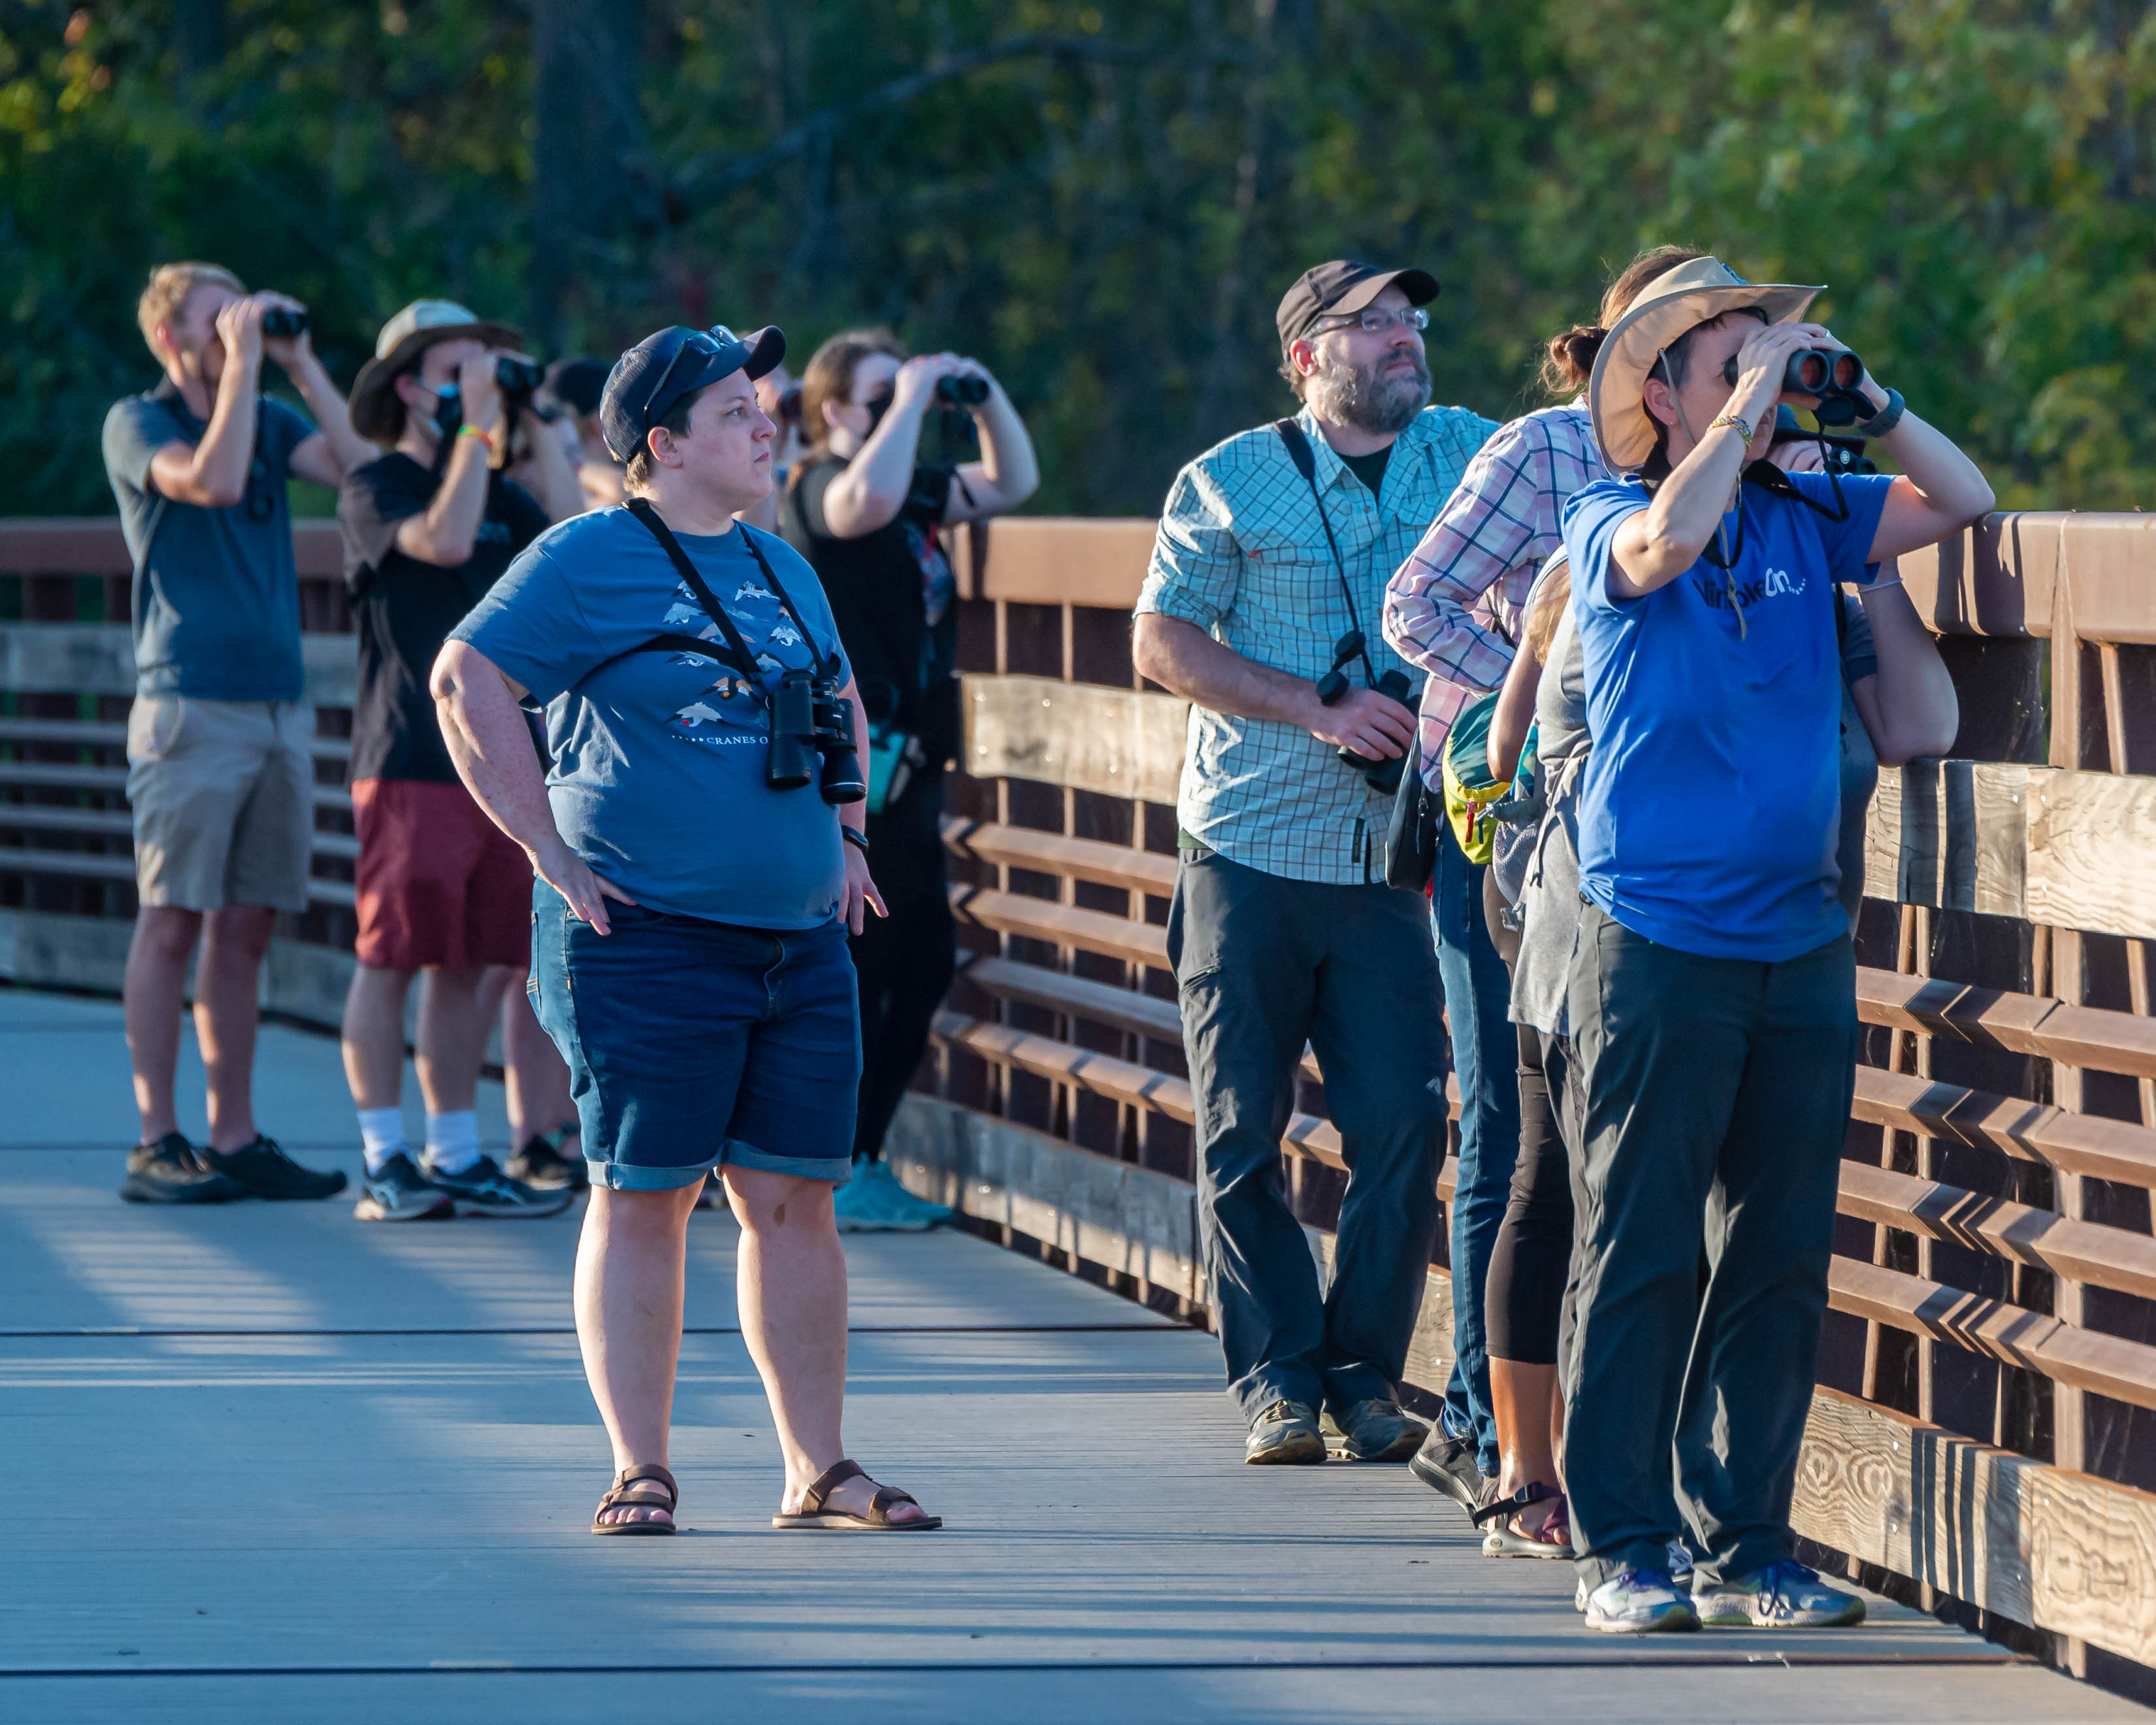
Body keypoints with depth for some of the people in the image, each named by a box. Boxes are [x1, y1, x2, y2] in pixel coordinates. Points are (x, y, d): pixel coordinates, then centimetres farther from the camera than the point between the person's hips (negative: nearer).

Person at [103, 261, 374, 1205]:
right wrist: (244, 362, -12)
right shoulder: (137, 424, -2)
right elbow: (214, 479, -20)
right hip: (190, 702, -6)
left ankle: (234, 1138, 10)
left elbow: (363, 468, 1)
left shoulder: (271, 419, 16)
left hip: (279, 700, 6)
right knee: (174, 920, -6)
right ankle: (156, 1143, -5)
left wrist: (301, 361, 1)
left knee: (246, 924, 7)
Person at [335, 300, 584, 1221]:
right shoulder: (376, 486, -2)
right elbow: (441, 539, -21)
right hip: (409, 763, -6)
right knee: (392, 957, -5)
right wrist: (478, 426, -15)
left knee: (466, 964, 8)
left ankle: (455, 1154, 12)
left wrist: (539, 433, 2)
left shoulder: (497, 492, 17)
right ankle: (384, 1161, -2)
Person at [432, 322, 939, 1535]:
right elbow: (468, 682, -11)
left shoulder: (782, 570, 16)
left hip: (801, 942, 6)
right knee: (644, 1198, -3)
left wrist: (845, 834, 20)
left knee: (795, 1199, 6)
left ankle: (820, 1471, 12)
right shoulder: (589, 561, -6)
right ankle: (642, 1472, 2)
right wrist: (553, 852, -13)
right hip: (647, 942, -6)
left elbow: (841, 701, 33)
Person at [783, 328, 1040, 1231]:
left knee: (923, 961, 12)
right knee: (856, 969, -8)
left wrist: (984, 397, 9)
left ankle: (860, 1163, 18)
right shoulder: (821, 485, -11)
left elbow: (1010, 483, 25)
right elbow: (868, 499, -35)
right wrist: (912, 400, -23)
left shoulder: (915, 486, 16)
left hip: (905, 766, 10)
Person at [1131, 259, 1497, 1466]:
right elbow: (1162, 644, -2)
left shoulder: (1469, 454, 9)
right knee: (1244, 1133, 0)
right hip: (1252, 853, -2)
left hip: (1397, 857, 2)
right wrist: (1320, 710, -11)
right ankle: (1275, 1380, 8)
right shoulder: (1233, 482, 1)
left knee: (1405, 1126, -3)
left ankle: (1367, 1373, 8)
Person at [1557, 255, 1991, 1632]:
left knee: (1780, 1259, 6)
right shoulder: (1611, 526, -3)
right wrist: (1749, 404, -17)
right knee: (1644, 1255, -3)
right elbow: (1664, 544, -25)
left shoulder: (1804, 521, 11)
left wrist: (1866, 401, 2)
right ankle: (1623, 1546, 2)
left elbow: (1964, 504, 13)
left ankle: (1746, 1542, 12)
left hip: (1801, 947, 5)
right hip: (1658, 942, -5)